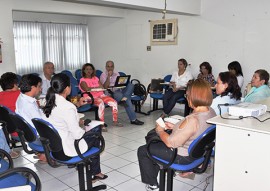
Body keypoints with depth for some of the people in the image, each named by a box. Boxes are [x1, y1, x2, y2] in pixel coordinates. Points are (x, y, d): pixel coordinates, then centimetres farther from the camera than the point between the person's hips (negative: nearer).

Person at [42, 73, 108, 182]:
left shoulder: (50, 102, -4)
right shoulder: (67, 106, -29)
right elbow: (77, 134, -25)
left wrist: (77, 105, 9)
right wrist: (85, 131, -4)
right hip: (66, 149, -8)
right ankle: (95, 172, 31)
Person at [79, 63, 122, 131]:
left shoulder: (96, 78, 22)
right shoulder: (82, 80, 5)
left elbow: (102, 87, 11)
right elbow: (87, 89, -13)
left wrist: (92, 88, -2)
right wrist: (97, 87, -6)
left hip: (101, 95, 6)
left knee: (114, 102, -18)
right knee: (101, 103, -39)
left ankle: (115, 121, -5)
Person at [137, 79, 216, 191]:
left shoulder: (193, 119, -36)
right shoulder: (211, 111, -8)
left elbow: (171, 143, -27)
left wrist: (160, 131, -9)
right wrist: (175, 127, 6)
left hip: (183, 156, -9)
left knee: (142, 151, 9)